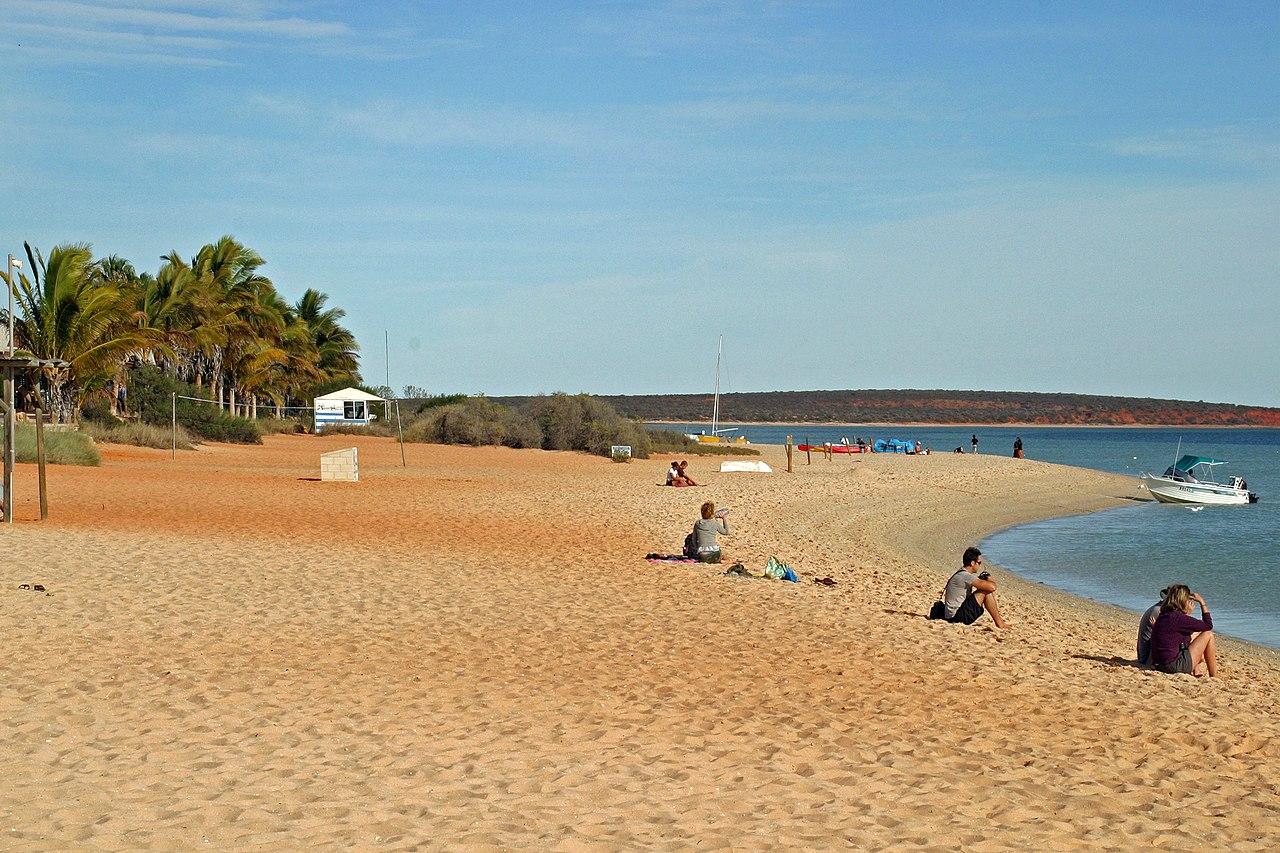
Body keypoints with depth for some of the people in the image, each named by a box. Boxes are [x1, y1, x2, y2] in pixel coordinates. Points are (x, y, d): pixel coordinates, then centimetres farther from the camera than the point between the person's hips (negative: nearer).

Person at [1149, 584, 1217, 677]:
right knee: (1208, 635, 2)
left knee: (1196, 634, 25)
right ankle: (1214, 677, 8)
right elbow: (1208, 626, -7)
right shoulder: (1177, 617, -17)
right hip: (1174, 665, -9)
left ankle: (1196, 669, 16)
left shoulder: (1163, 616, 10)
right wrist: (1202, 602, 1)